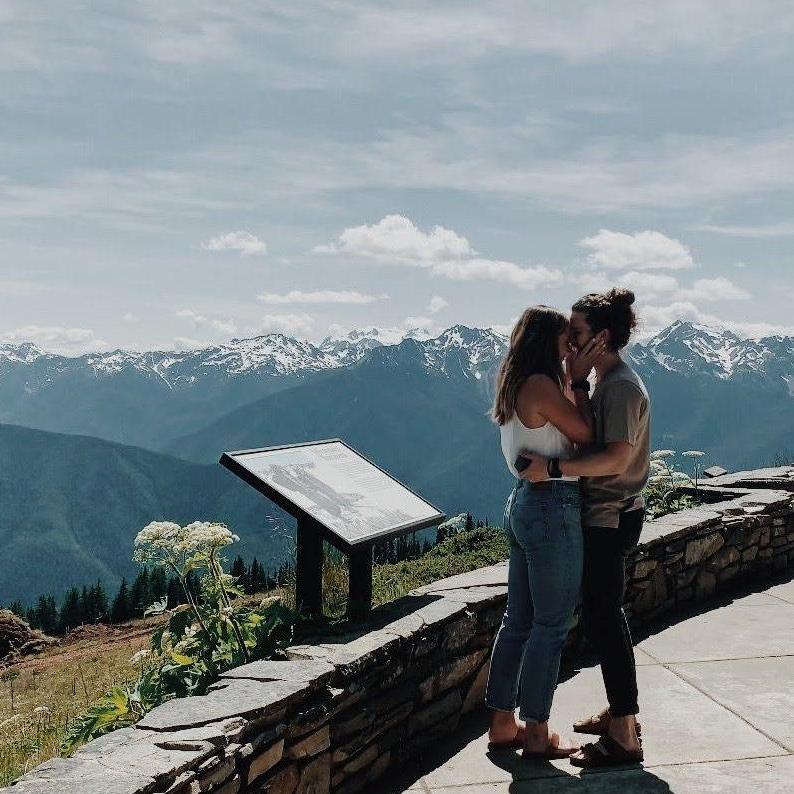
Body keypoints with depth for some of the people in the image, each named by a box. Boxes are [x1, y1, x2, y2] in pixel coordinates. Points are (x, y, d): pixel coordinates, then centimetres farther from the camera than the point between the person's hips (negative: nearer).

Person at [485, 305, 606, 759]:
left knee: (519, 620, 15)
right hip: (553, 508, -10)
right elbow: (586, 434, -11)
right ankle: (537, 734, 10)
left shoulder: (515, 386, 13)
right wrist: (578, 380, -5)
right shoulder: (541, 384, -16)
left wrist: (574, 379, 10)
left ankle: (503, 724, 23)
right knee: (552, 626, 1)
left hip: (523, 504, 10)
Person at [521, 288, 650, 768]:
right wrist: (575, 385, 8)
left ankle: (624, 738, 4)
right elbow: (584, 434, 16)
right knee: (605, 614, 18)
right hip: (605, 514, 10)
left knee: (603, 620, -5)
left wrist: (553, 468, -30)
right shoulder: (606, 382, 12)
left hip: (611, 517, -10)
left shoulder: (622, 387, -19)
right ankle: (622, 713, 32)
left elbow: (617, 458, -28)